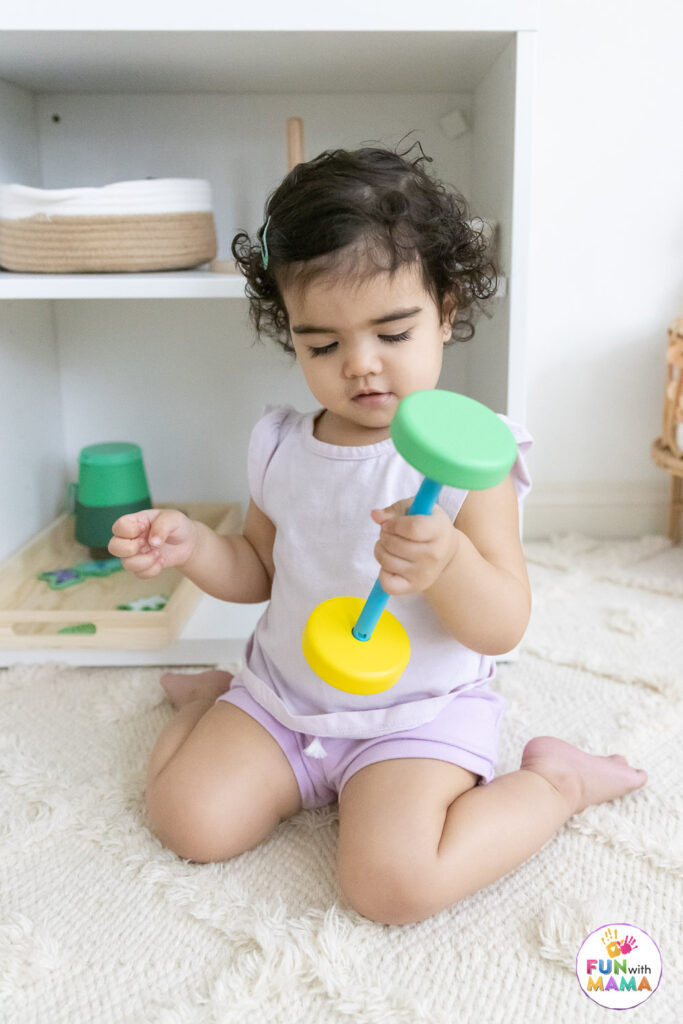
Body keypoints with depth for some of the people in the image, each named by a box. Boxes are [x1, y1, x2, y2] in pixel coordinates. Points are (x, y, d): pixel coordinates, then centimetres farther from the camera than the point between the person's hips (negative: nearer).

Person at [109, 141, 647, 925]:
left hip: (419, 712, -4)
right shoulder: (279, 445, -1)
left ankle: (555, 781, 1)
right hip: (285, 696, 5)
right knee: (189, 819, -7)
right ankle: (219, 699, 25)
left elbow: (505, 627, -17)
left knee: (393, 882, -24)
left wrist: (447, 562, -39)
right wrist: (191, 546, -9)